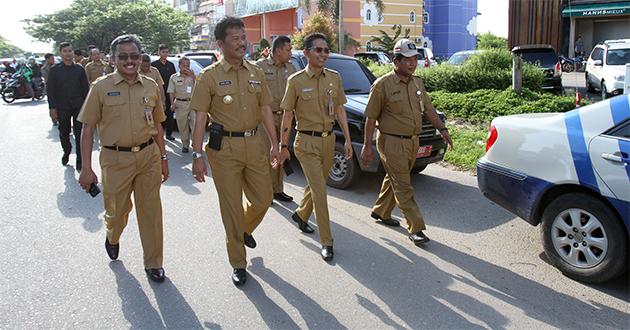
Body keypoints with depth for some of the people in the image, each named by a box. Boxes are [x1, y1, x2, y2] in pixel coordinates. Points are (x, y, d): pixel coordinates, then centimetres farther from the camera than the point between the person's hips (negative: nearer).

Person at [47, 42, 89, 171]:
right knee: (64, 132, 12)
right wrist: (52, 107, -6)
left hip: (78, 106, 0)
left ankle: (79, 161, 4)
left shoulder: (79, 69, 3)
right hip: (62, 106, 0)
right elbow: (50, 89, 0)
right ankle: (66, 151, 38)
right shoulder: (54, 69, 1)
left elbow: (85, 88, 5)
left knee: (79, 133, -2)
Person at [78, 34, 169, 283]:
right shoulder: (101, 87, -3)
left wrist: (163, 158, 12)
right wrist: (87, 168, -6)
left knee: (151, 211, 6)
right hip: (116, 158, -2)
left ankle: (153, 263, 23)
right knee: (117, 210, 11)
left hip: (149, 155, 2)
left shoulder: (151, 87, 6)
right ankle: (112, 237, 47)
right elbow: (88, 129, -2)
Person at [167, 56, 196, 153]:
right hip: (180, 104, 0)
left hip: (193, 102, 0)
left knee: (195, 124, -9)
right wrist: (172, 103, -5)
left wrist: (192, 76, -9)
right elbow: (171, 92, 7)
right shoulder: (174, 77, 10)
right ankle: (185, 145, 14)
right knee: (182, 125, 3)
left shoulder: (193, 76, 11)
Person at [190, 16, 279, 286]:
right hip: (225, 147, -4)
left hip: (254, 144, 4)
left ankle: (244, 230, 44)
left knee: (263, 199, 11)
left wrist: (274, 143, 7)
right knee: (231, 207, 4)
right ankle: (238, 264, 18)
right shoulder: (209, 76, -5)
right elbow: (200, 117, -7)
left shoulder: (256, 73, 8)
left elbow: (265, 109, 12)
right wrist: (197, 156, -11)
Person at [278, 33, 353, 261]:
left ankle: (301, 215, 45)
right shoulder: (296, 81, -8)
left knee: (317, 186, 18)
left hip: (328, 140, 5)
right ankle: (326, 242, 2)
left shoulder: (334, 78, 4)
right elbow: (287, 115, -3)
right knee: (319, 191, -8)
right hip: (307, 142, -5)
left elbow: (339, 111, 10)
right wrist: (283, 146, -2)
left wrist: (347, 140, 6)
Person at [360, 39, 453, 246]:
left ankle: (381, 211, 37)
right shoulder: (383, 85, -11)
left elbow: (428, 109, 17)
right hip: (392, 143, -7)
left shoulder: (417, 83, 10)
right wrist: (367, 146, -11)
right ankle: (416, 228, 0)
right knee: (403, 187, -4)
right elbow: (371, 117, -10)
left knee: (395, 180, 19)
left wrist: (442, 129, 6)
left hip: (412, 142, 7)